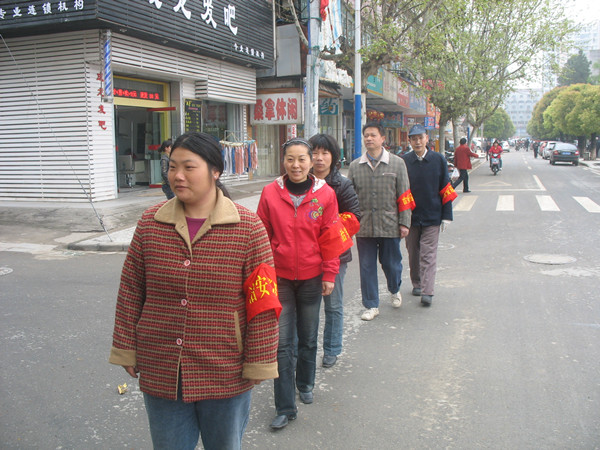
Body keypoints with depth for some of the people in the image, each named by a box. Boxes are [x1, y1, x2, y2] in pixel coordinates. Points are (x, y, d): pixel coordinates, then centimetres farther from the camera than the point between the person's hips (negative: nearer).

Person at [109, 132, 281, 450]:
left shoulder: (247, 227, -11)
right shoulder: (150, 223, -2)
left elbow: (263, 303, -9)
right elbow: (130, 292, 4)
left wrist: (258, 364, -8)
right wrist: (126, 349, 5)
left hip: (225, 376, -2)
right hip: (160, 373, 2)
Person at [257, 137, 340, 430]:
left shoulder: (325, 194, -5)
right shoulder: (270, 193, -5)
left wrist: (329, 274, -1)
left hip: (311, 277, 1)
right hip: (280, 278, 0)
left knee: (308, 338, 16)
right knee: (282, 343, 1)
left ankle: (305, 384, 41)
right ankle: (285, 407, 11)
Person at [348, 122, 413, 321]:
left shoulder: (397, 163, 1)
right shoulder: (355, 166, 6)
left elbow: (404, 196, 0)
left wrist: (404, 223, -4)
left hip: (390, 226, -1)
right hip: (363, 227, 1)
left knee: (392, 264, 11)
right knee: (367, 267, 6)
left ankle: (394, 290, 42)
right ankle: (371, 306, 19)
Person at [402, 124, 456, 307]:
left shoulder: (438, 160, -1)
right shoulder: (403, 161, -1)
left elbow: (446, 189, 2)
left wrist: (446, 215, -1)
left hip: (432, 216, -1)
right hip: (410, 216, 2)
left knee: (428, 254, -3)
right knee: (413, 253, 13)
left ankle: (427, 292, -2)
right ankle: (416, 283, 30)